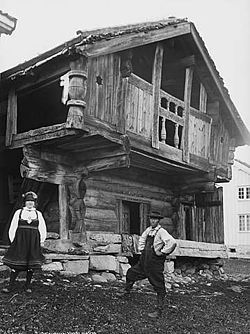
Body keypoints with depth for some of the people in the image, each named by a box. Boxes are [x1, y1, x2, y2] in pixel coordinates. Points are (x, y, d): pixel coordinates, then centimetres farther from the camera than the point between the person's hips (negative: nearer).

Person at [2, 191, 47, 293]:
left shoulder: (38, 214, 9)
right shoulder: (18, 212, 6)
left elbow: (42, 229, 13)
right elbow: (12, 227, 6)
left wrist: (41, 241, 9)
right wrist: (13, 241, 2)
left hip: (33, 242, 1)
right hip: (20, 241, -1)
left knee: (31, 264, 4)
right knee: (16, 264, -3)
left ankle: (27, 286, 14)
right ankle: (10, 286, 4)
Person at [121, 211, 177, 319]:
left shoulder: (161, 232, -16)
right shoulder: (148, 230, 8)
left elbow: (172, 242, -30)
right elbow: (142, 238, 29)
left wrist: (162, 252, -21)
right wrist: (141, 248, 16)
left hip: (155, 262, -8)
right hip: (144, 260, 8)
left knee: (159, 287, -1)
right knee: (131, 273, 19)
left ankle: (159, 311, 6)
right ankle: (126, 292, 43)